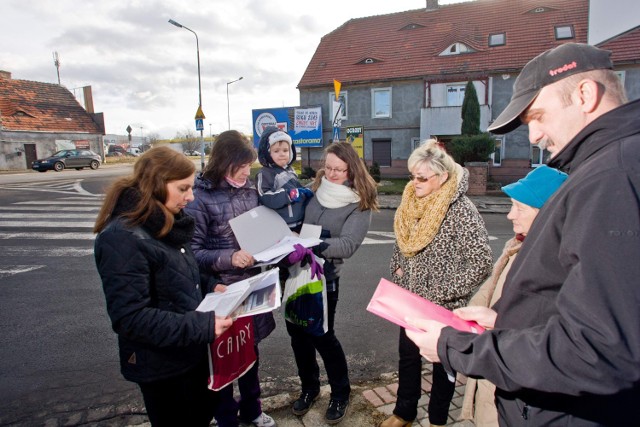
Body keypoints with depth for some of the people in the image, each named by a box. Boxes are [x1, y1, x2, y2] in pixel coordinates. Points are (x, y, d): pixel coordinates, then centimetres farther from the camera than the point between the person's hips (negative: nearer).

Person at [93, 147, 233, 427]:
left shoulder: (167, 224, 3)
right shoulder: (122, 239, -25)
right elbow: (130, 318, -29)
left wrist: (209, 289, 0)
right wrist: (203, 326, -31)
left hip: (192, 353, 8)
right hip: (161, 366, -8)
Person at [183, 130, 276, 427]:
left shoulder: (249, 191, 1)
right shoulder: (200, 198, -16)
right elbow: (192, 251, -17)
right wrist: (229, 258, -30)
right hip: (220, 291, -5)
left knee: (250, 351, 23)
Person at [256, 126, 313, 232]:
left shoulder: (290, 171, 12)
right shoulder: (264, 174, -12)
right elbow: (265, 200, -23)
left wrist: (306, 192, 3)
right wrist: (290, 194, -28)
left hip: (299, 223, 8)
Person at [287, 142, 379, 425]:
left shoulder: (359, 204, -10)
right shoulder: (315, 190, 4)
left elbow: (347, 245, -21)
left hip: (324, 275, -5)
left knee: (322, 335, 4)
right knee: (296, 329, 13)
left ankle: (340, 394, 29)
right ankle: (309, 387, 37)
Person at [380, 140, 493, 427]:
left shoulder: (460, 210, -21)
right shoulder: (411, 201, -1)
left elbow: (481, 262, -22)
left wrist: (443, 293, -21)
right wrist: (397, 267, 0)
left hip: (445, 306, -6)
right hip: (410, 298, 6)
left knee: (443, 361, 16)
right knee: (407, 355, 20)